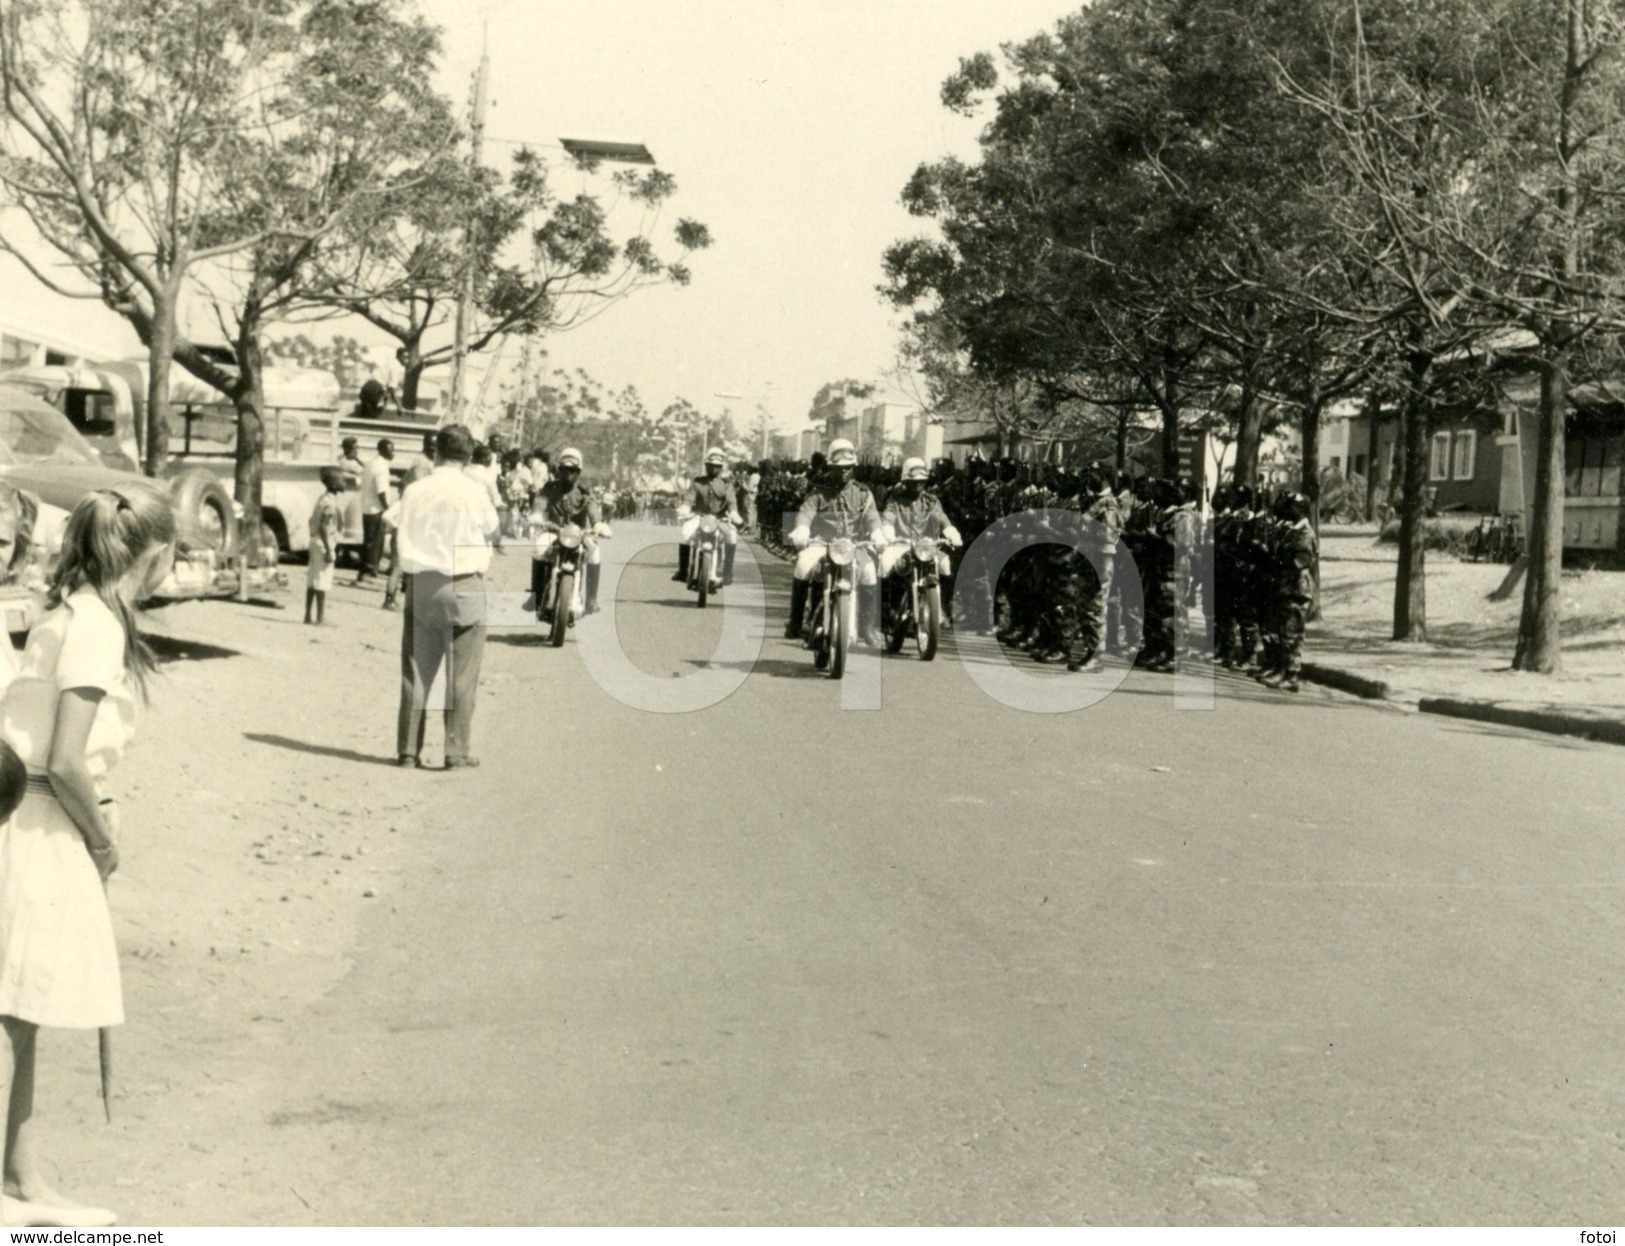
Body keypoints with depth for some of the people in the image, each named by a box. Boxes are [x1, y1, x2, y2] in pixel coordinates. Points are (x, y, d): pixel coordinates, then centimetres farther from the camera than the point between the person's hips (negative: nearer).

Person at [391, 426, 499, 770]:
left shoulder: (414, 491, 0)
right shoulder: (474, 491, -7)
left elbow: (400, 538, 4)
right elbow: (492, 532, 4)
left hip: (420, 585, 3)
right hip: (465, 586, -3)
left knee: (416, 670, 10)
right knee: (461, 674, 4)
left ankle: (408, 750, 12)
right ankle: (457, 751, 4)